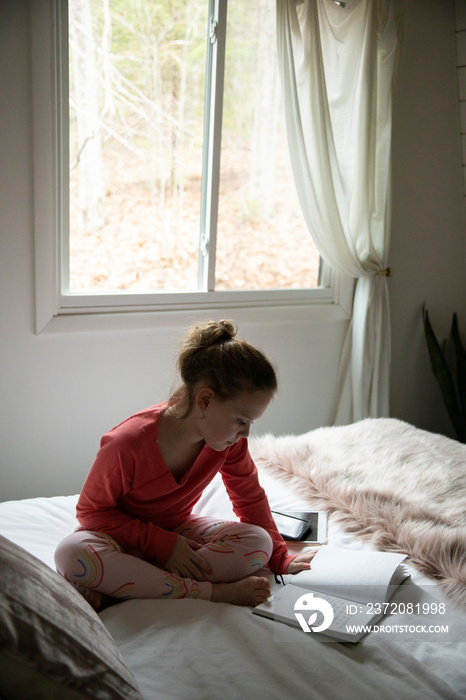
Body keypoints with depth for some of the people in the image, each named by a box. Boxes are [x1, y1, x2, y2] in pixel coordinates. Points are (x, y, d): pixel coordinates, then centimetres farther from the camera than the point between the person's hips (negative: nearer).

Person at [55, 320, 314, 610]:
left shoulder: (230, 442, -14)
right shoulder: (129, 444, -29)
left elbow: (250, 498, 3)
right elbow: (91, 510, -19)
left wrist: (279, 559, 4)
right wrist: (163, 543, -26)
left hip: (178, 531, 4)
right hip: (126, 534, -4)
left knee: (258, 543, -23)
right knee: (72, 554, -38)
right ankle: (211, 592, -33)